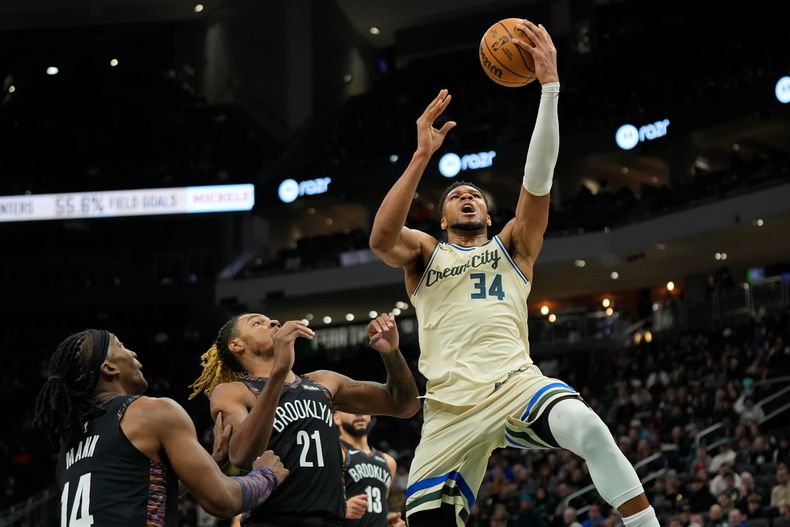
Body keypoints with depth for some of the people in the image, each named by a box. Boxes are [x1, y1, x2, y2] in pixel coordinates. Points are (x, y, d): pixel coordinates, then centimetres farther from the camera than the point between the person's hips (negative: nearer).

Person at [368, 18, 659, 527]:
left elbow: (539, 176, 5)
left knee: (588, 428, -33)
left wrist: (549, 84, -5)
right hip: (449, 407, 1)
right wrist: (423, 155, -7)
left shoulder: (512, 245, 20)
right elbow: (381, 238, -4)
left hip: (514, 384, -1)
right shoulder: (426, 254, 20)